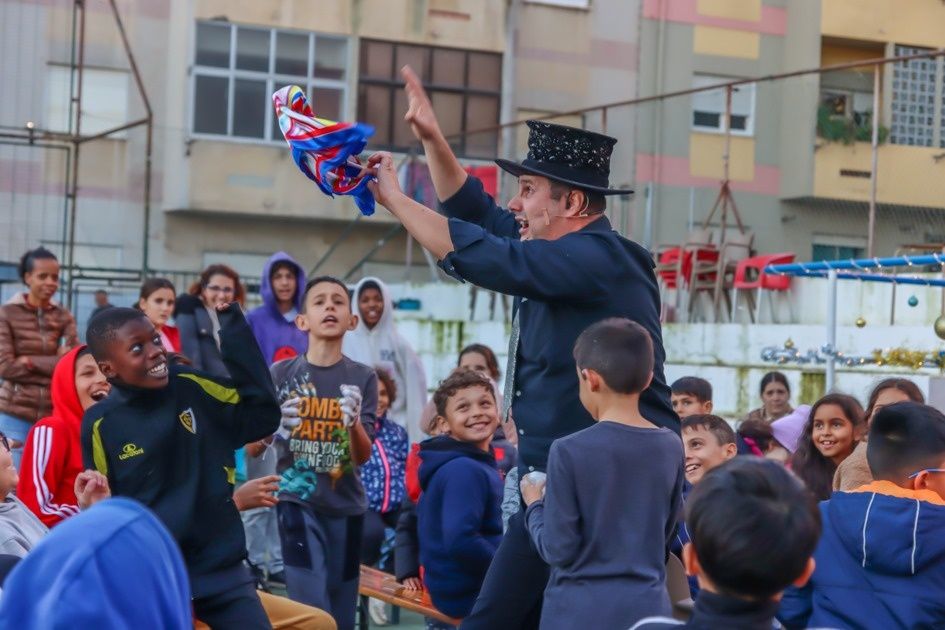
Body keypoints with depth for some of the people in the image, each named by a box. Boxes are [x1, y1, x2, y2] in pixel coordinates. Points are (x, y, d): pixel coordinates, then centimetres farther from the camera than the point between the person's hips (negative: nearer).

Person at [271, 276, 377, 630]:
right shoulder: (282, 374, -1)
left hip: (346, 505, 2)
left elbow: (363, 456, -3)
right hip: (297, 502, -2)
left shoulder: (362, 378, 1)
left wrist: (354, 423, -24)